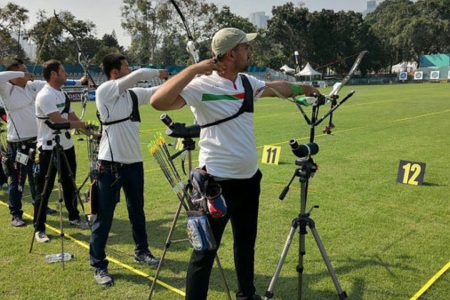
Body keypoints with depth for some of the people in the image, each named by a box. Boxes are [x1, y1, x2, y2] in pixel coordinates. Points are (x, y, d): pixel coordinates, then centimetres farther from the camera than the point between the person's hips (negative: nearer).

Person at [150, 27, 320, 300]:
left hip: (249, 178, 8)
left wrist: (304, 89, 36)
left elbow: (277, 87, 27)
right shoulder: (202, 85, -16)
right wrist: (193, 69, -30)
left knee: (246, 244, 23)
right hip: (218, 182, -8)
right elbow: (159, 102, -29)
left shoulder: (246, 82, 8)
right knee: (205, 251, 1)